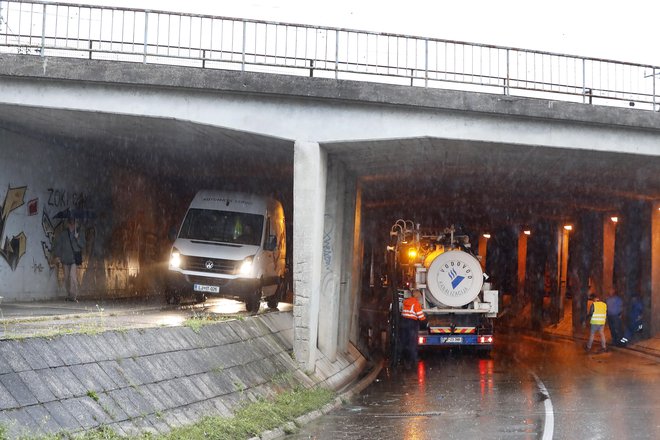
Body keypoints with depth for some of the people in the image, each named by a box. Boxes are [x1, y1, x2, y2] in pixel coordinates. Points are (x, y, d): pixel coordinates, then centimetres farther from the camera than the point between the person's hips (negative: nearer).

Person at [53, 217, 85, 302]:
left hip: (75, 258, -3)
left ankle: (73, 296, -18)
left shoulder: (78, 233, 6)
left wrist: (77, 238, -13)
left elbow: (82, 245, 1)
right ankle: (69, 295, 18)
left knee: (73, 275, -18)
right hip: (65, 258, 3)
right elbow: (57, 244, 10)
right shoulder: (63, 234, 8)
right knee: (66, 277, 6)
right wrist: (57, 255, 4)